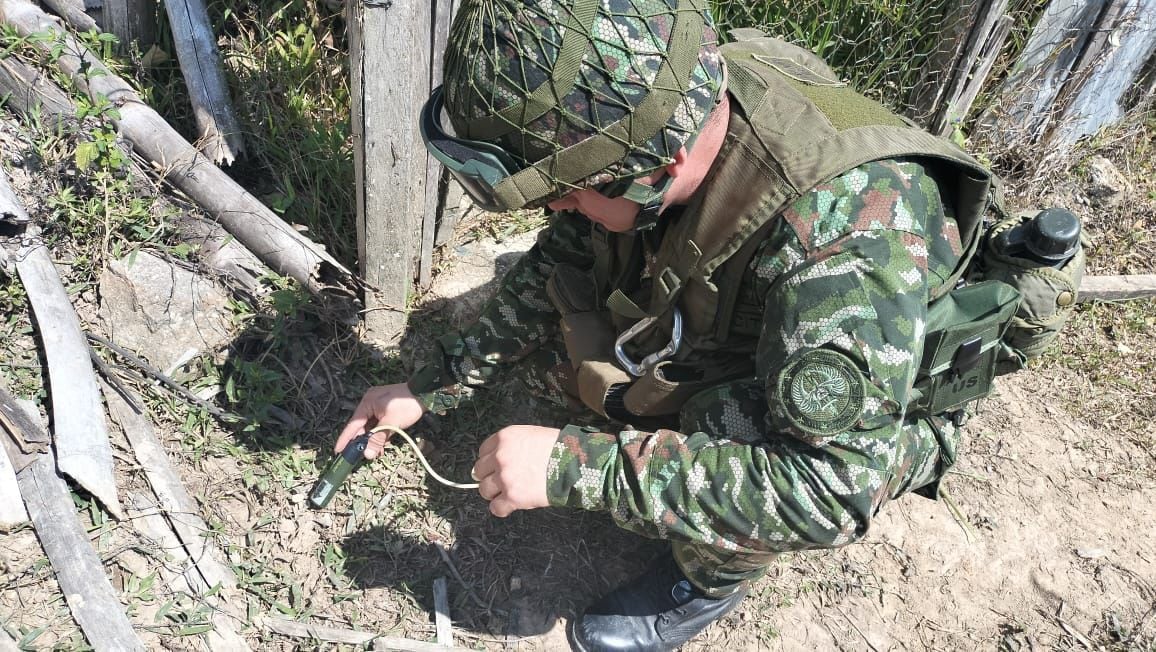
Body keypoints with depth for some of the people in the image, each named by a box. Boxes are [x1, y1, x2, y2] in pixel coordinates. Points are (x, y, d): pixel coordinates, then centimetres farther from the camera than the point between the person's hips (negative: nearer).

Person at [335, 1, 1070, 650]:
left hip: (868, 418, -4)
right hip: (719, 346, 5)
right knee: (543, 328, -11)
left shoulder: (856, 223, -41)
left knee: (725, 434, -35)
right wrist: (434, 387, -6)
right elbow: (561, 262, -7)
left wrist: (573, 465, -39)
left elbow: (830, 490, -42)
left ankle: (716, 575, 0)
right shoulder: (640, 118, -22)